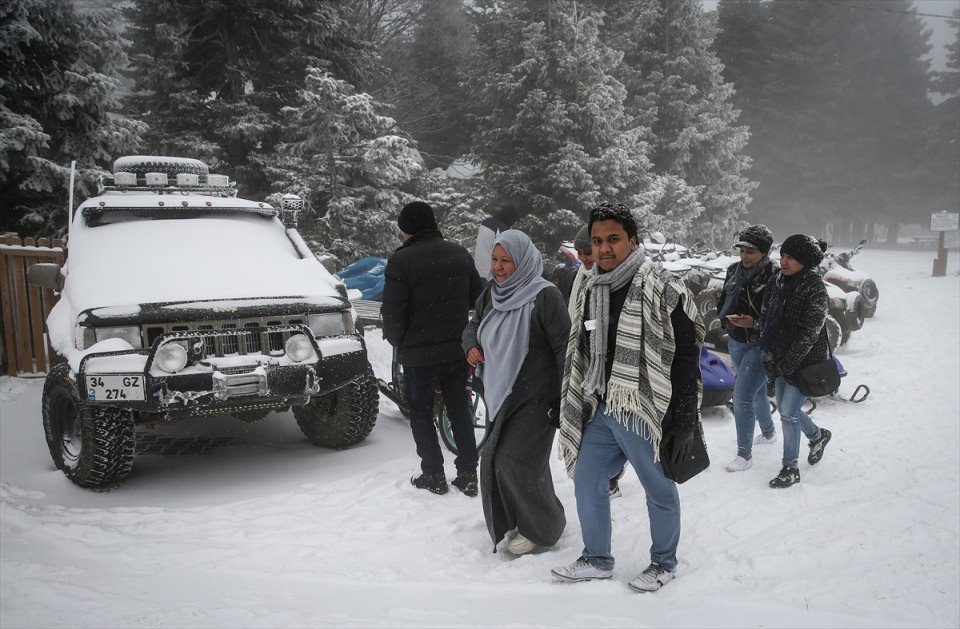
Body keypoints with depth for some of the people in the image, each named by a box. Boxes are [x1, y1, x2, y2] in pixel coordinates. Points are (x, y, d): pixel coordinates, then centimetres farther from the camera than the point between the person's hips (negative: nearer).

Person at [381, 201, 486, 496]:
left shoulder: (401, 260, -16)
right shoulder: (460, 254, 4)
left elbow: (392, 311, -16)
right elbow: (477, 297, 12)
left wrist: (396, 340, 3)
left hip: (419, 352, -5)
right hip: (457, 348, 5)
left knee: (420, 411, 10)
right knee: (459, 408, 13)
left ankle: (433, 473, 12)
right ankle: (468, 473, 16)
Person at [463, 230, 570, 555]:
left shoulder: (544, 296, -16)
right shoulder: (491, 294, 6)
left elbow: (565, 347, -17)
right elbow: (474, 324, 23)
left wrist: (564, 399, -18)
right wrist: (471, 345, 0)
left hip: (536, 397, -7)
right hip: (501, 395, 7)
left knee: (515, 462, -8)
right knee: (495, 461, 10)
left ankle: (541, 528, 14)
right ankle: (513, 519, 32)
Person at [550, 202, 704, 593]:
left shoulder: (663, 289, -14)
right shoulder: (588, 289, 7)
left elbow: (686, 359, -14)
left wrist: (684, 423, -15)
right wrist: (571, 407, 17)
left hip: (646, 414, -6)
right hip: (600, 411, 7)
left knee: (660, 491, 11)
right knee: (586, 483, 13)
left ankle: (664, 563, 32)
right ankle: (597, 560, 32)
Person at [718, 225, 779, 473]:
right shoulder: (734, 269, 1)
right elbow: (723, 299, 16)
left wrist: (754, 323, -30)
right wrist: (725, 318, 0)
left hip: (759, 345, -7)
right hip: (735, 342, 7)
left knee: (742, 397, -10)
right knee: (757, 390, 24)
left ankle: (745, 455, 3)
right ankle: (769, 432, 47)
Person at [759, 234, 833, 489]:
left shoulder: (814, 288, -19)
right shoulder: (777, 281, 1)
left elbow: (810, 332, -20)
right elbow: (765, 317, 7)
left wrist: (788, 363, -20)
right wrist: (768, 352, 0)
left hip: (806, 361, -7)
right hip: (782, 359, 7)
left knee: (788, 412, -6)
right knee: (785, 409, 17)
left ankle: (790, 469, 9)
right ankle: (818, 435, 45)